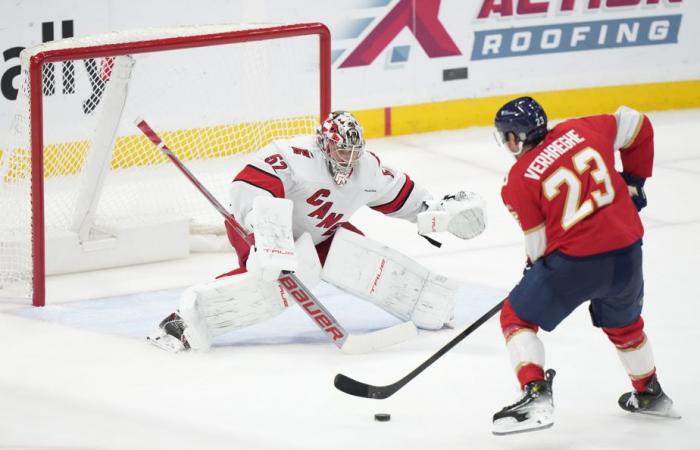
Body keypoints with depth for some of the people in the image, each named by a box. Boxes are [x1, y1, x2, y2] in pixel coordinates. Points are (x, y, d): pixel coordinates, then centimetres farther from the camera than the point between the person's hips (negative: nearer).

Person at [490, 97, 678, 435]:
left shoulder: (519, 181, -4)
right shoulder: (579, 130, 5)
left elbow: (538, 245, -2)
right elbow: (636, 125, 14)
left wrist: (535, 268, 19)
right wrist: (633, 180, 23)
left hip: (574, 261, -5)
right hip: (627, 254, 5)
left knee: (517, 317, 11)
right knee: (622, 321, 32)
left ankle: (535, 395, -7)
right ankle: (650, 394, 45)